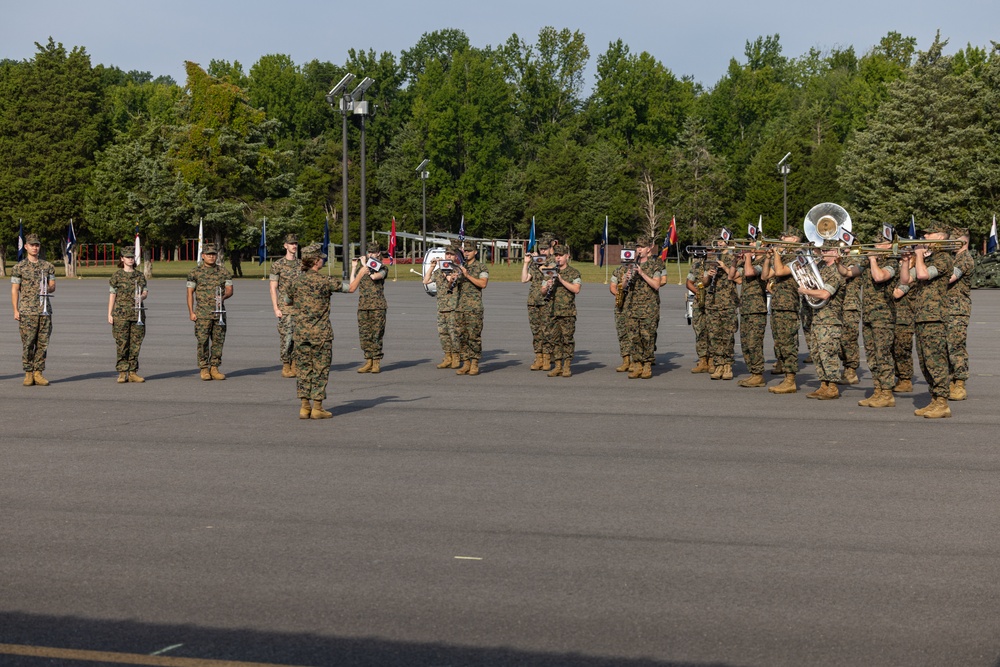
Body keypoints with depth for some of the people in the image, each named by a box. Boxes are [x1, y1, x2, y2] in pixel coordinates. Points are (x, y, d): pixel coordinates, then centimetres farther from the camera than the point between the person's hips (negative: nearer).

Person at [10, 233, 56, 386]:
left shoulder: (48, 266, 10)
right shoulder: (19, 267, 2)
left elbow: (53, 286, 10)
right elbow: (14, 290, 0)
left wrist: (47, 288, -14)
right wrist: (15, 310, -7)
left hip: (45, 310, 3)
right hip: (27, 311, -3)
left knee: (43, 343, 2)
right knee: (27, 344, -2)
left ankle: (38, 373, 8)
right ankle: (28, 374, 4)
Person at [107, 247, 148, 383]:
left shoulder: (140, 275, 12)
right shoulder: (117, 275, 1)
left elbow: (145, 292, 13)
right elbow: (112, 295, 1)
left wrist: (141, 297, -12)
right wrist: (109, 314, -3)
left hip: (137, 314, 3)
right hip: (121, 314, -3)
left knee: (135, 344, 4)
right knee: (121, 344, -3)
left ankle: (133, 372, 10)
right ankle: (122, 373, 1)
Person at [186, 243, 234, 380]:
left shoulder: (224, 272, 9)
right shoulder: (195, 273, 2)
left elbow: (229, 290, 7)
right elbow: (190, 293, 2)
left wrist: (223, 296, -16)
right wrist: (191, 312, -5)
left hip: (220, 312, 3)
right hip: (202, 313, -3)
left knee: (218, 341, 4)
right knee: (203, 341, -4)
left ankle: (214, 368, 11)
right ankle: (204, 369, 3)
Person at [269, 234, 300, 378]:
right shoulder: (277, 264, -2)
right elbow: (273, 288, -3)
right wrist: (275, 308, -10)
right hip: (285, 307, -4)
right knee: (286, 336, -5)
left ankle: (294, 366, 12)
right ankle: (285, 367, 3)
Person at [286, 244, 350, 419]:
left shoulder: (296, 281, 2)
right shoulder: (325, 281, -10)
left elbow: (287, 302, 16)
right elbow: (350, 288, -2)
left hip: (300, 333, 4)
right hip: (320, 333, -4)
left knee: (303, 368, 9)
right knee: (320, 370, 4)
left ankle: (304, 407, 9)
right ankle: (317, 408, 4)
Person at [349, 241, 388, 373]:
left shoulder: (382, 268, 1)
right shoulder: (360, 266, 13)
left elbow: (374, 276, -22)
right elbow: (352, 287, 9)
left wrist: (365, 265, -8)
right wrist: (354, 267, 8)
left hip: (377, 306, -4)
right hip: (363, 306, 4)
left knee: (376, 335, -3)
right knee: (364, 336, 3)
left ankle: (377, 362, 2)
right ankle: (368, 361, 10)